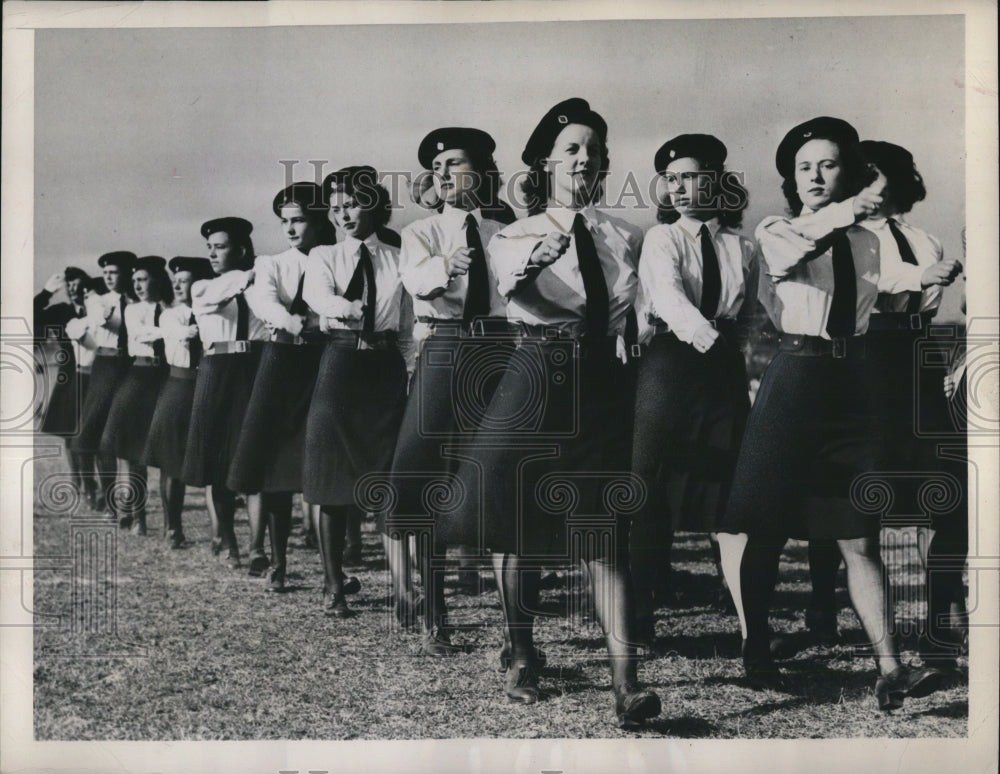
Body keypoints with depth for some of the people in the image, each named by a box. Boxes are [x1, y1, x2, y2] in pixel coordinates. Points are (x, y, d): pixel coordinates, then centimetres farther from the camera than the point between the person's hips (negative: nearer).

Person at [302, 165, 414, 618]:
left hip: (387, 367, 1)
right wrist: (347, 308, -31)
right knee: (333, 481, 1)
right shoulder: (323, 256, 9)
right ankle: (333, 585, 11)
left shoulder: (397, 261, 10)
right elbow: (318, 296, -14)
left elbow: (408, 327, 14)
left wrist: (406, 370, 7)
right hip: (339, 364, 0)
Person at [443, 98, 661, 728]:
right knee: (521, 526, 4)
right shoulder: (519, 234, 4)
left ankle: (626, 681, -10)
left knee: (606, 534, -6)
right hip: (537, 381, -1)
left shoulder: (626, 237, 12)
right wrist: (532, 263, -39)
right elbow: (510, 281, -19)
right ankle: (522, 655, 23)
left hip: (606, 383, 1)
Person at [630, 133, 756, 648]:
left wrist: (731, 347, 2)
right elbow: (667, 296, -16)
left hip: (725, 370, 3)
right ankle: (640, 613, 3)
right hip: (670, 367, -2)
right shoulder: (661, 239, 2)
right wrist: (707, 337, -29)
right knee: (653, 489, -3)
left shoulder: (741, 248, 11)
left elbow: (747, 317, 16)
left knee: (729, 486, 3)